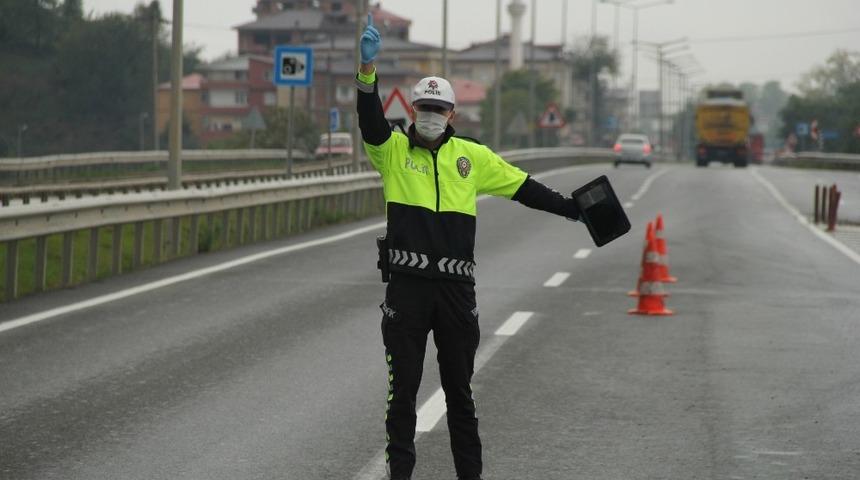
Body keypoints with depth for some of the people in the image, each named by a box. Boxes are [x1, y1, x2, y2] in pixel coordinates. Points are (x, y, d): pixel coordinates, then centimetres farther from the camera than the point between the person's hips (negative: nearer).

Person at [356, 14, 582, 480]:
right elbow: (370, 121, -15)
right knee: (402, 387, 3)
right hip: (406, 285, -2)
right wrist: (367, 68, -31)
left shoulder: (471, 155, 11)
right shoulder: (393, 150, 4)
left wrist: (570, 208, 15)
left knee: (459, 390, 10)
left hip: (455, 286, 2)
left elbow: (520, 186, 17)